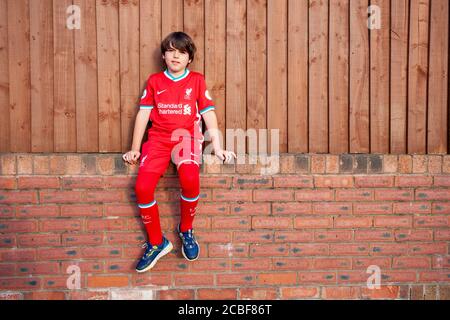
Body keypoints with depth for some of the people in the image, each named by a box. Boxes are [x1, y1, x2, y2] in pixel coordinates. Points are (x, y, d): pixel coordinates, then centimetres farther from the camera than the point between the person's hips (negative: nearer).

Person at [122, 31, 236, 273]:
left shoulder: (197, 80, 9)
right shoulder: (154, 80, 12)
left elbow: (208, 114, 5)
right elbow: (143, 113, 11)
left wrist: (217, 148, -3)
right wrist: (135, 148, 7)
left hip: (187, 138, -1)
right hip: (158, 139, 2)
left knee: (190, 180, -32)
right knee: (142, 187, -21)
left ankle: (186, 230, -2)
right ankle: (156, 243, -1)